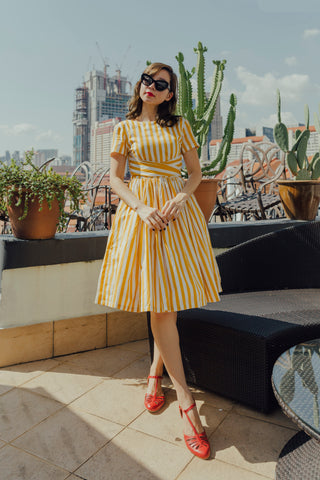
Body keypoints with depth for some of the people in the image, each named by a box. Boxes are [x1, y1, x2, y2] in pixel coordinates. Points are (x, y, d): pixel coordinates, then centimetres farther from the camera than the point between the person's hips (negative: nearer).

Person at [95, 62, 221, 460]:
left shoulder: (180, 125, 13)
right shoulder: (126, 127, 11)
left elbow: (196, 172, 11)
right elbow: (115, 179, 5)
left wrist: (181, 198, -10)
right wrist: (142, 208, -12)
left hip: (178, 210, 2)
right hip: (140, 211, -1)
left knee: (169, 300, 3)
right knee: (160, 306, -7)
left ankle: (156, 372, 28)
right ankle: (186, 404, 0)